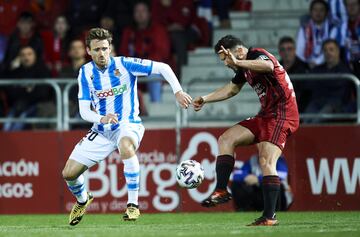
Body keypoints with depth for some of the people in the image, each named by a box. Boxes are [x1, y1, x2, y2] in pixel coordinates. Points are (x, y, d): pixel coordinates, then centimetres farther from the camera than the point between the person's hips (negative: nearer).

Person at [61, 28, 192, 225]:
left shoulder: (124, 64, -12)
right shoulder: (86, 73, -3)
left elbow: (163, 68, -9)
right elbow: (84, 110, -7)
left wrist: (178, 91, -22)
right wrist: (101, 118, -29)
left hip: (128, 125, -4)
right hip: (101, 131, 4)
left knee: (126, 147, -41)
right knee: (69, 173, -4)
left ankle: (133, 205, -31)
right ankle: (82, 200, 32)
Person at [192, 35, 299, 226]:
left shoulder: (257, 54, -12)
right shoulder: (245, 68, 15)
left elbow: (268, 66, -38)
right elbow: (232, 89, 35)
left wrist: (237, 62, -45)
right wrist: (205, 99, 33)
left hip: (282, 115, -10)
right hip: (266, 115, 10)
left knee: (266, 162, -20)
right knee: (225, 140, 5)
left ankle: (269, 216, -21)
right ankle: (221, 191, 1)